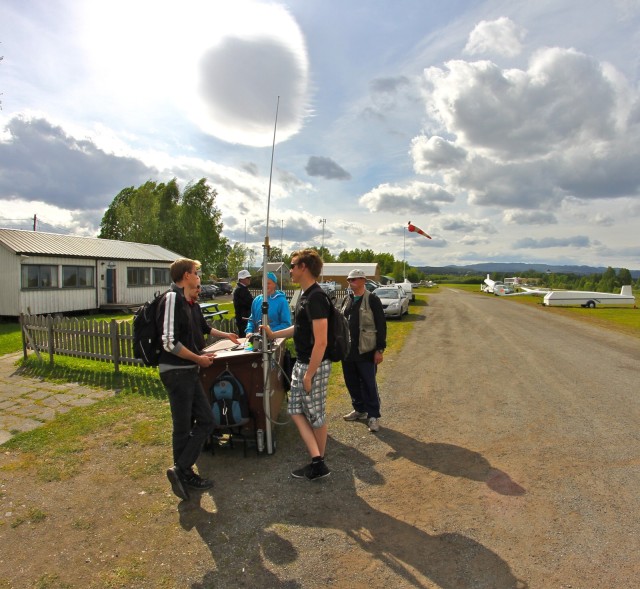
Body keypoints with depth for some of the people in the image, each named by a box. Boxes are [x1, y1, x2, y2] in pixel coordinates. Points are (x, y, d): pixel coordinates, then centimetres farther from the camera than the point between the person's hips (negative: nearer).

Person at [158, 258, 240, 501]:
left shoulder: (190, 303, 12)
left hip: (189, 372, 9)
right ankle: (181, 471, 15)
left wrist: (226, 335, 40)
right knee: (183, 427, 0)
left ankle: (184, 472, 21)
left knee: (205, 420, 12)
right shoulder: (172, 298, -16)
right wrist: (199, 359, -12)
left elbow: (202, 327, 30)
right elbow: (170, 342, -23)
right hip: (176, 372, -9)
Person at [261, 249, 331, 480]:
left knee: (315, 415, 5)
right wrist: (274, 334, 20)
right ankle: (316, 461, 19)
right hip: (301, 363, 10)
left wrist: (309, 374, -22)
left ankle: (319, 464, 21)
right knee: (296, 410, 12)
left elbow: (321, 342, -25)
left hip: (314, 366, -10)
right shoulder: (305, 294, 9)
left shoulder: (315, 297, -22)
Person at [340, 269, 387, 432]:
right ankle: (359, 409, 31)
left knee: (369, 384, 0)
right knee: (351, 382, 14)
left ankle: (373, 415, 12)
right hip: (348, 350, 7)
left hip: (365, 351, -6)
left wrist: (379, 349, -13)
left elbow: (381, 325, -10)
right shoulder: (347, 300, 11)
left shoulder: (372, 299, -8)